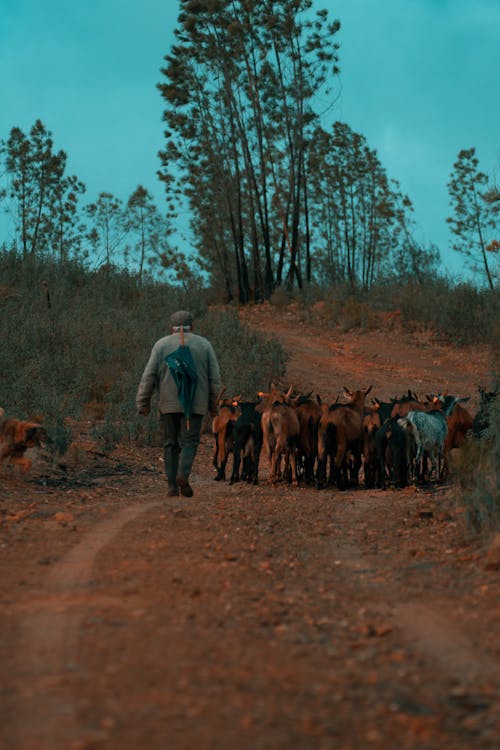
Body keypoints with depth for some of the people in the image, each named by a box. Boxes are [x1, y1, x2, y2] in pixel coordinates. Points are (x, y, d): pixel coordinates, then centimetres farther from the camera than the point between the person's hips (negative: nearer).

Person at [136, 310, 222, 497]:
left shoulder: (161, 345, 6)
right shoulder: (204, 345, 8)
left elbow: (149, 375, 0)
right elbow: (215, 378, 6)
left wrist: (143, 402, 3)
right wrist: (213, 404, 13)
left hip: (168, 403, 1)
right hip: (195, 403, 0)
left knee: (171, 443, 7)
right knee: (190, 440, 2)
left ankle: (172, 485, 1)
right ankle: (183, 473, -23)